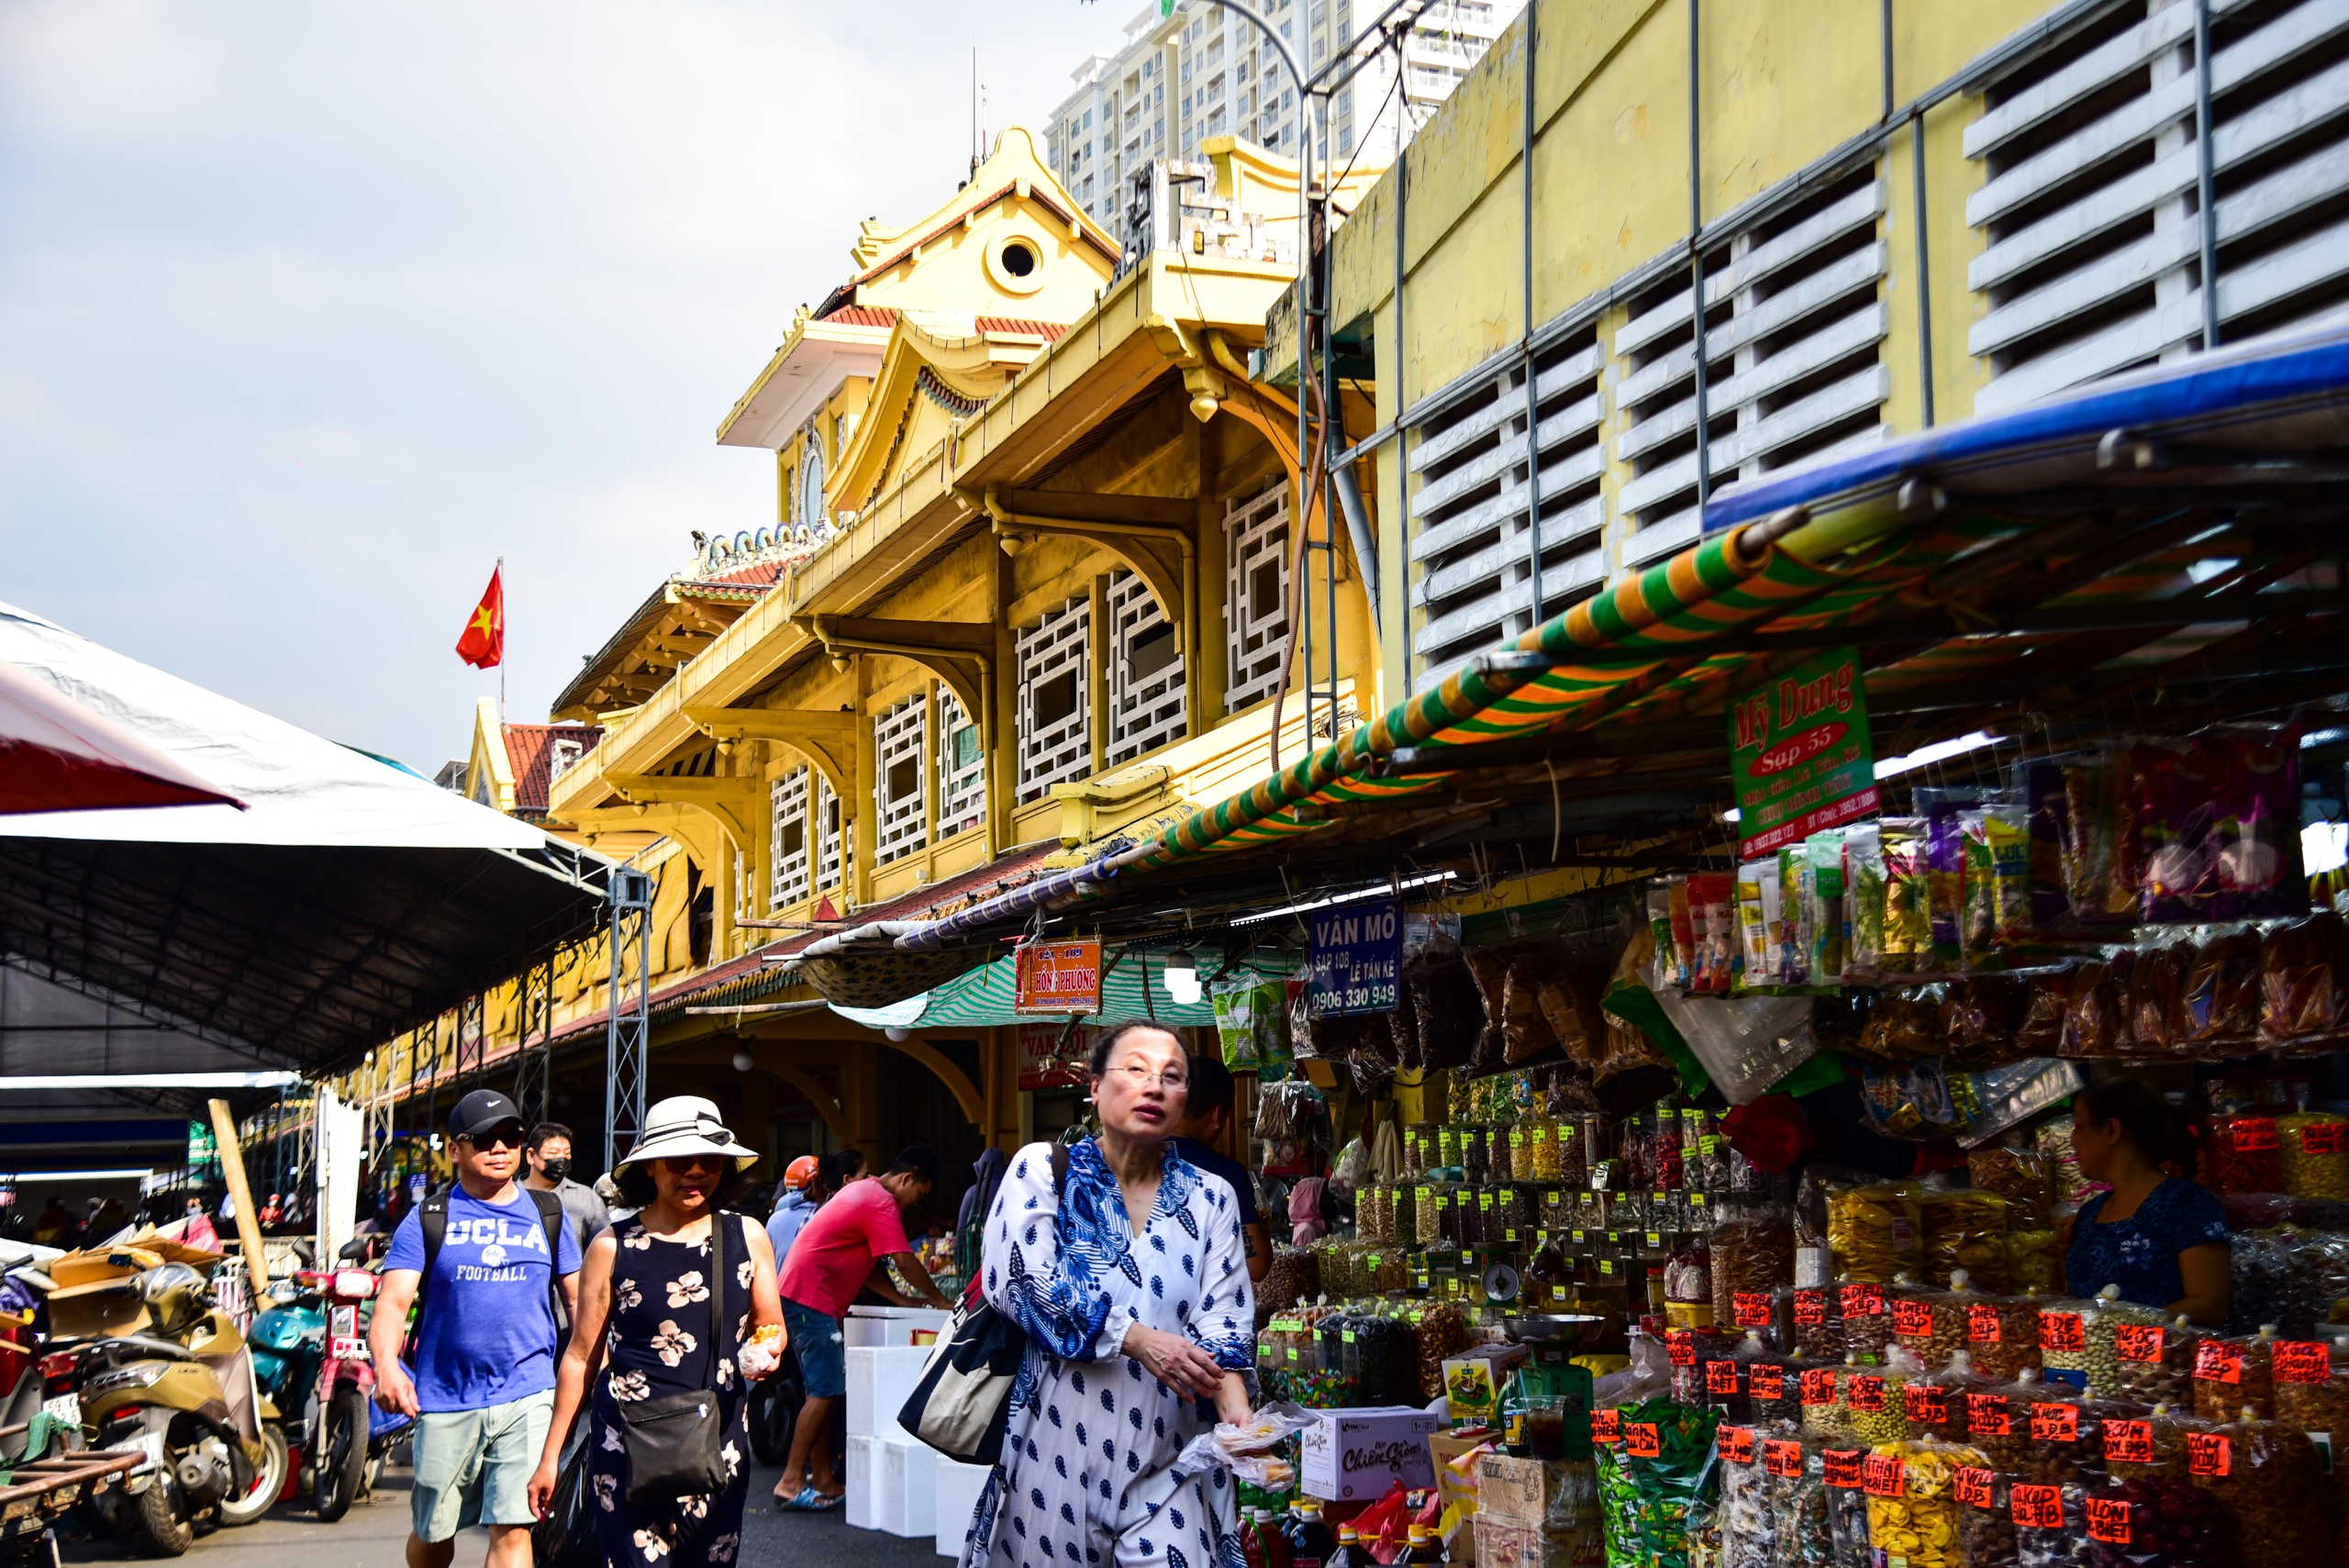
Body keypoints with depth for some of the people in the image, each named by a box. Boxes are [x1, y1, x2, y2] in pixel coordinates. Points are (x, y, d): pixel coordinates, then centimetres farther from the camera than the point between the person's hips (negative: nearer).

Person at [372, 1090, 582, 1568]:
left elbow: (577, 1299, 15)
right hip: (445, 1400, 0)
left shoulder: (547, 1214, 10)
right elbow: (393, 1300, -9)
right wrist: (386, 1365, -27)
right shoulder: (428, 1219, 2)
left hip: (527, 1396, 0)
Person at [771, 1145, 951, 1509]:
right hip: (811, 1298, -11)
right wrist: (941, 1302, -2)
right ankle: (792, 1482, -12)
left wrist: (900, 1299, 16)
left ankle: (822, 1479, 13)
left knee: (823, 1390, 11)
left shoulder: (864, 1192, 20)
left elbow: (866, 1263, 23)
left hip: (800, 1295, 11)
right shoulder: (882, 1204, -13)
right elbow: (905, 1262, -14)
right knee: (824, 1391, -11)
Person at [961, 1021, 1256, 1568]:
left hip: (1169, 1461, 2)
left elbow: (1220, 1323, 0)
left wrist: (1239, 1418, -19)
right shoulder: (1042, 1170, 3)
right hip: (1060, 1446, -2)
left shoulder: (1211, 1197, 9)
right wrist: (1137, 1338, -19)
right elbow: (1018, 1277, -12)